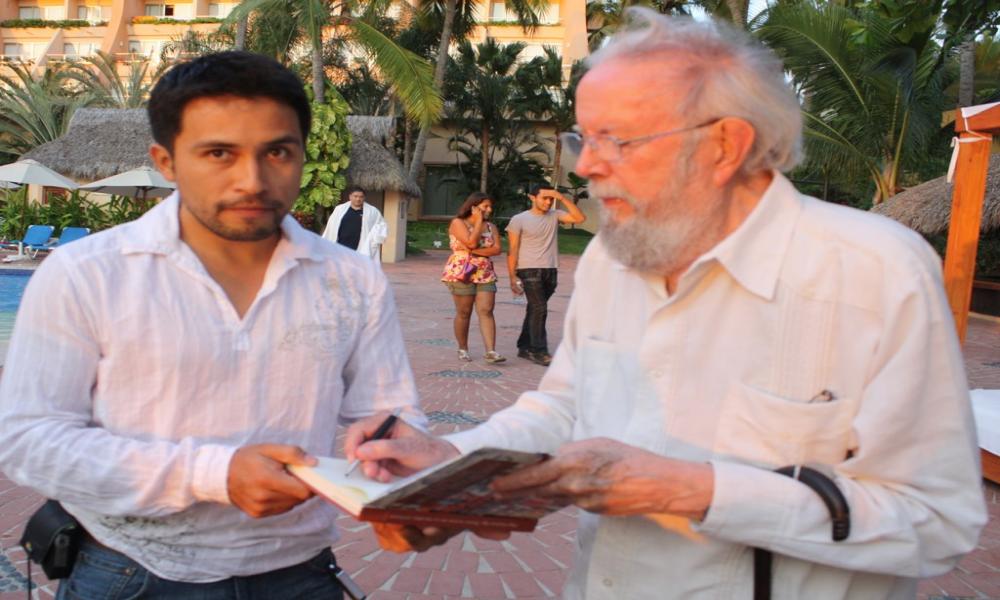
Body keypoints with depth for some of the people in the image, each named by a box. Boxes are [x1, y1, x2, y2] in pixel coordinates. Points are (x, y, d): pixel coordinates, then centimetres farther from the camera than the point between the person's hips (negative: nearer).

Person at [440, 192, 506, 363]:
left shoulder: (491, 227, 13)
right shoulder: (458, 223, -3)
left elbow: (496, 249, -2)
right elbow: (471, 243, -18)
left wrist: (475, 251, -14)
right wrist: (479, 221, -9)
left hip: (486, 275, 4)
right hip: (462, 273, -4)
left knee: (486, 311, -7)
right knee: (464, 313, 2)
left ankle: (491, 351, -13)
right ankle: (463, 349, 18)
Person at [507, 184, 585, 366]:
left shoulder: (555, 215, 9)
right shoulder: (519, 220, -3)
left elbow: (580, 218, -3)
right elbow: (512, 250, -4)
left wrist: (562, 198, -7)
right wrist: (513, 277, -9)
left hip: (551, 271, 5)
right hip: (529, 270, -5)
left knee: (535, 310, 11)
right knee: (539, 309, -12)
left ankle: (524, 347, 20)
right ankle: (538, 351, -8)